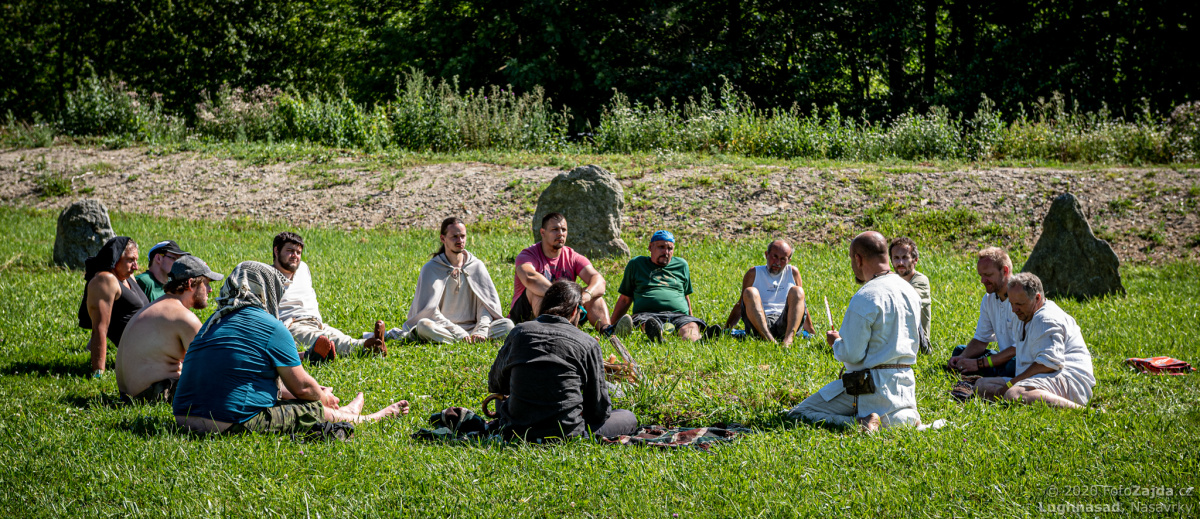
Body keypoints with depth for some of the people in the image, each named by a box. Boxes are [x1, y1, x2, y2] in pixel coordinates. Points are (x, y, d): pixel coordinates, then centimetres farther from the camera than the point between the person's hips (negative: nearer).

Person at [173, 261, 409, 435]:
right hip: (233, 424, -9)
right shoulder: (271, 328, -9)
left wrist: (317, 394, 32)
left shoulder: (215, 322, 16)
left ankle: (347, 412, 43)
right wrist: (325, 397, 23)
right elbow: (302, 387, -1)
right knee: (318, 412, 8)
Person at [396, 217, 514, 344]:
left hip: (472, 327, 3)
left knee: (508, 325, -22)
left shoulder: (477, 266, 10)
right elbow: (430, 310, -8)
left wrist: (482, 330, -16)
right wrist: (459, 333, -20)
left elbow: (487, 301, 3)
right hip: (442, 328, -3)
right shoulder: (431, 268, 0)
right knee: (424, 325, -36)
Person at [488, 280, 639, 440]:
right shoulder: (587, 343, -7)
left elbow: (494, 386, 16)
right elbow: (600, 410, -3)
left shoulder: (519, 332, 2)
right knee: (629, 418, 16)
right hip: (567, 432, -5)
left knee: (502, 401, 38)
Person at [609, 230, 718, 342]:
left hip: (679, 315, 2)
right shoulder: (636, 264, 21)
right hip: (647, 314, -2)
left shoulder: (681, 265, 26)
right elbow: (625, 299, 26)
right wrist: (611, 323, 21)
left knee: (691, 328, -37)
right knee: (649, 324, -42)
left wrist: (692, 324, 32)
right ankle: (655, 335, -77)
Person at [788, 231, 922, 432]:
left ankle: (861, 421, -18)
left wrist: (836, 343, 3)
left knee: (797, 415, -3)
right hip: (905, 384, 8)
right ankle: (906, 417, 7)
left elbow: (851, 354, -20)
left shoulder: (865, 298, -19)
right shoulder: (910, 291, 6)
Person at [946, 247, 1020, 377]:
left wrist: (979, 363, -24)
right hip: (1005, 356, 8)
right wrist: (962, 357, -11)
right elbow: (981, 340, 12)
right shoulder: (988, 299, 7)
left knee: (1014, 365, -40)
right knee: (959, 351, 0)